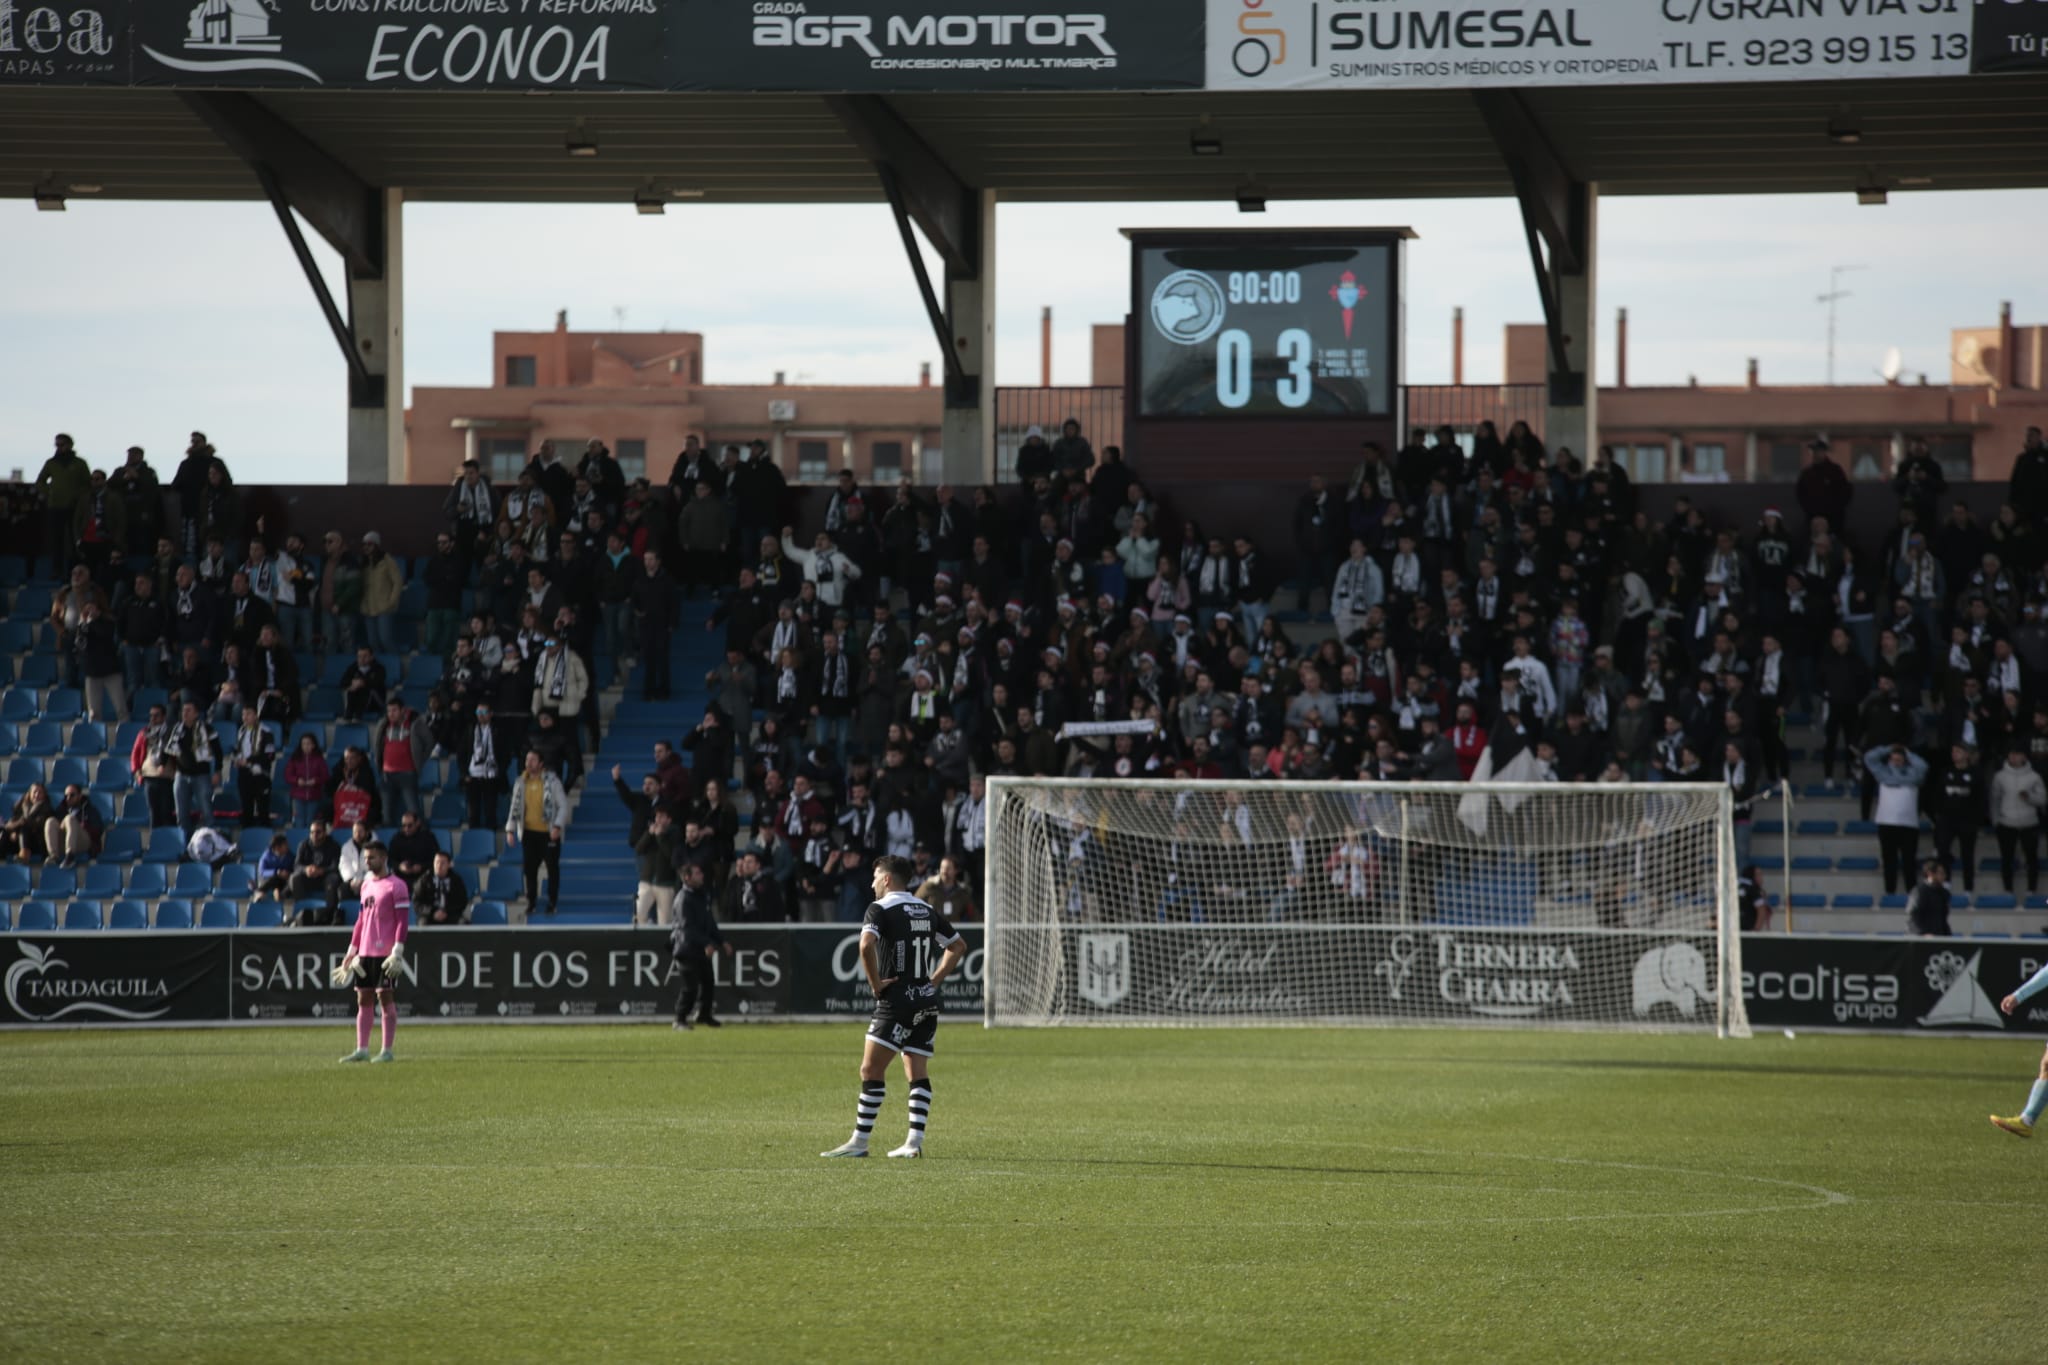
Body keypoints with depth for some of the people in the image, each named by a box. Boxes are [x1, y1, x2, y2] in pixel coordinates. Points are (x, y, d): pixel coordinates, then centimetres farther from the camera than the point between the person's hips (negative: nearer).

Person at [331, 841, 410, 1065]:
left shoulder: (396, 885, -7)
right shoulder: (367, 884, 16)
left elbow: (403, 920, -11)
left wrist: (397, 951, -18)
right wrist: (352, 950, 18)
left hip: (386, 953, -7)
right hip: (365, 952, 7)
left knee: (386, 998, -5)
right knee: (363, 1000, 5)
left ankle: (387, 1051, -1)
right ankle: (361, 1050, 7)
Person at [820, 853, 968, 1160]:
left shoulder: (881, 909, -8)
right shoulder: (927, 910, 14)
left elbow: (866, 945, -26)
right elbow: (958, 945, 22)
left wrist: (875, 983, -14)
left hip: (896, 1001, -7)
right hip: (927, 1002, 7)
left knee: (872, 1069, -4)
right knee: (917, 1073, 8)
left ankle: (859, 1141, -5)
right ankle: (915, 1141, 1)